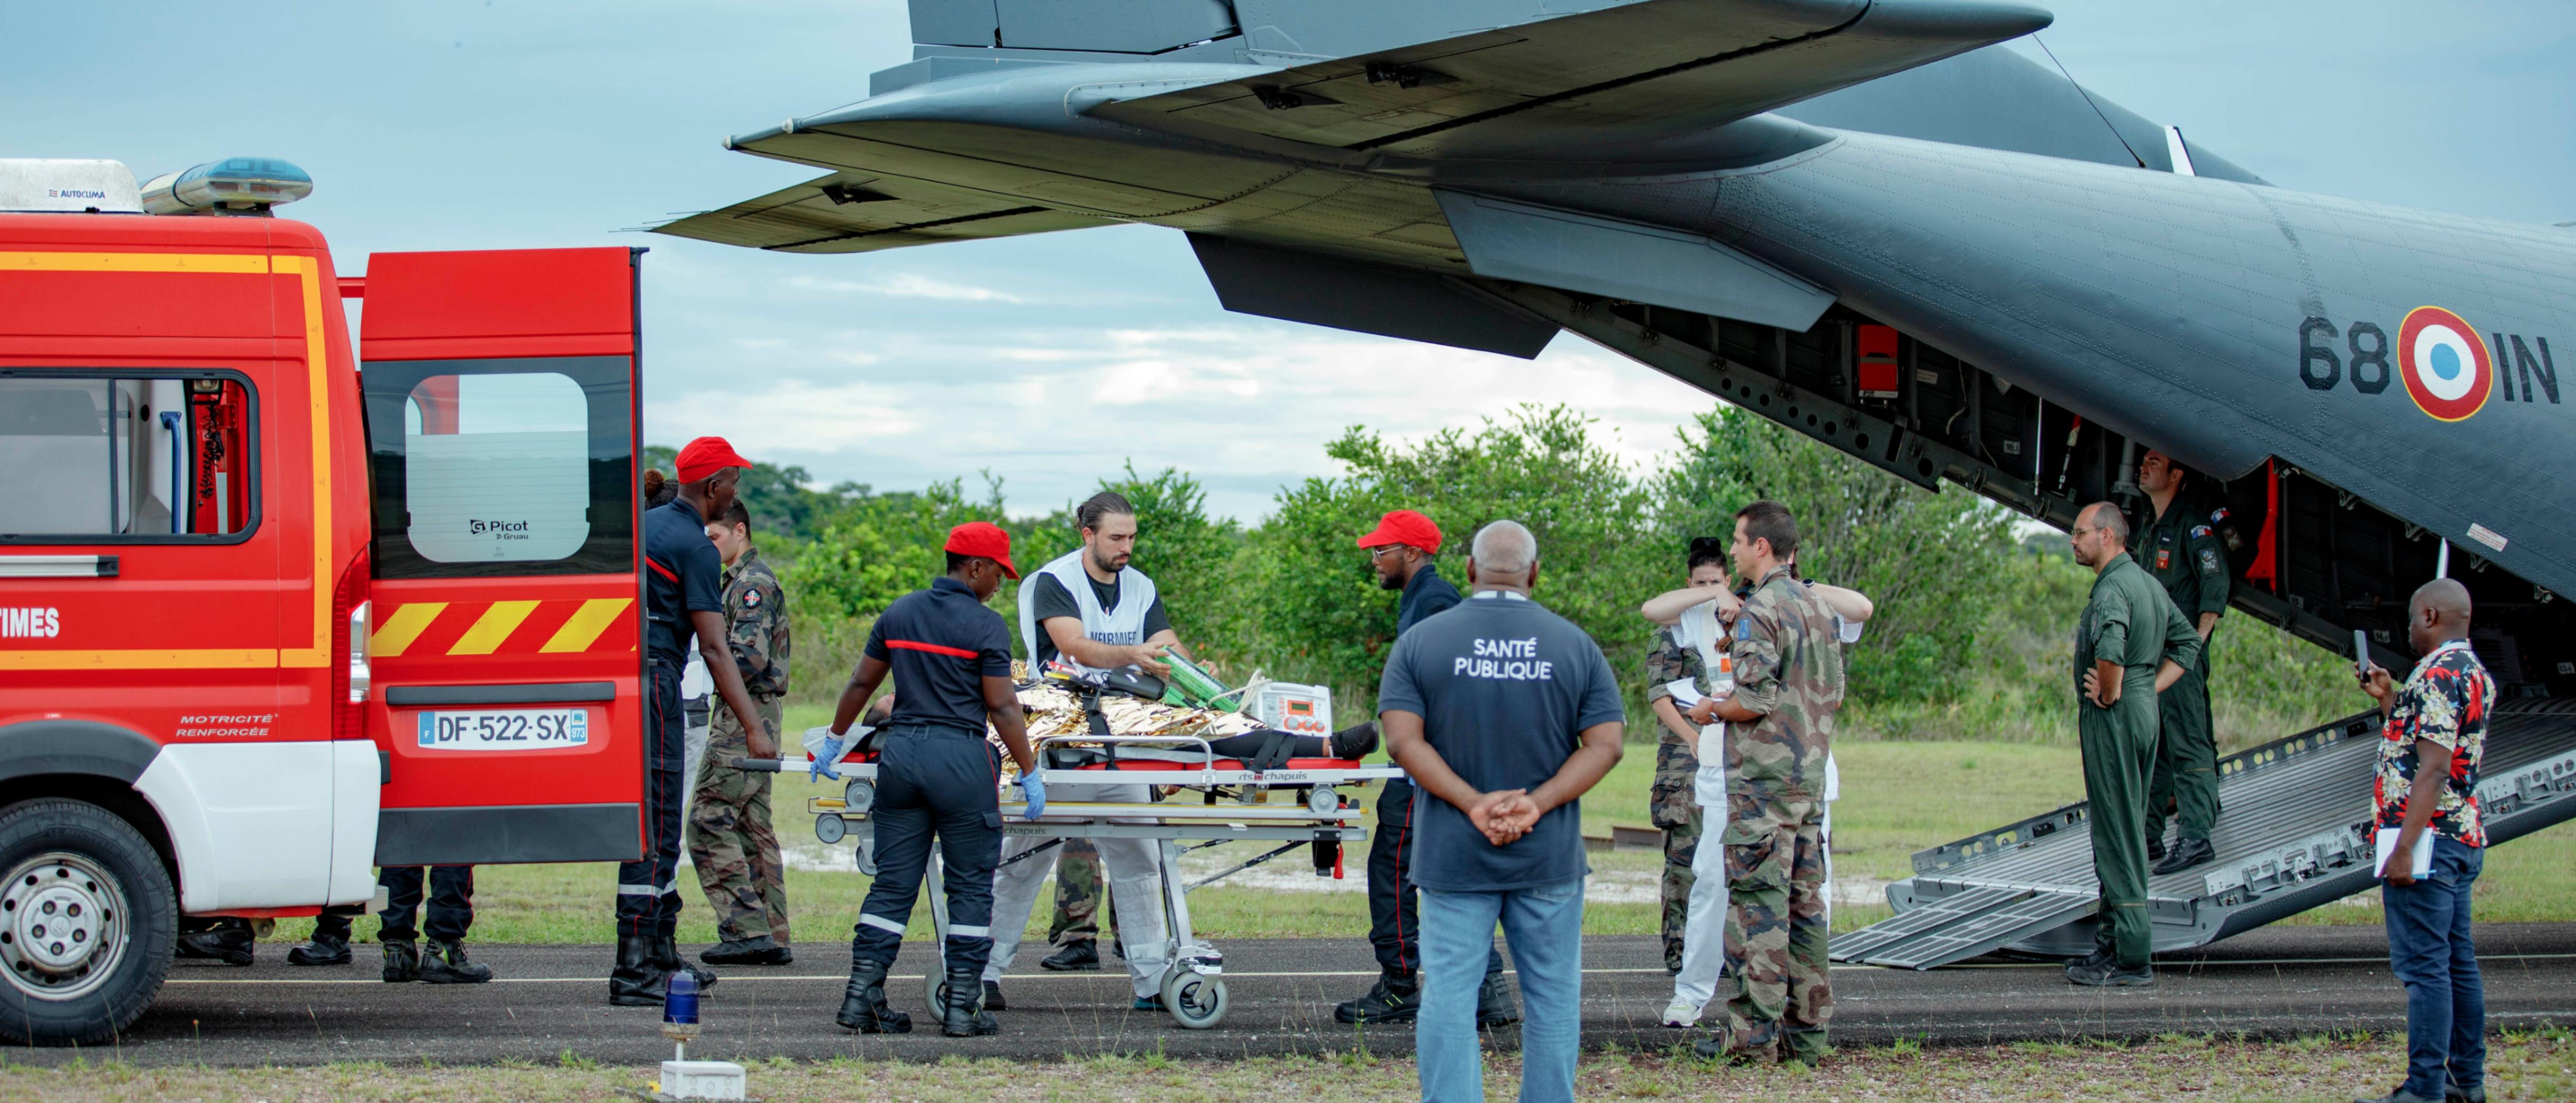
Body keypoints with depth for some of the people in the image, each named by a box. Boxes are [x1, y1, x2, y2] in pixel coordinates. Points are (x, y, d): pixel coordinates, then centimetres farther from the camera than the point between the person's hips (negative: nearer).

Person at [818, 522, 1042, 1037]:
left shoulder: (899, 613, 10)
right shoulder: (985, 625, -7)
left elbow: (861, 683, 16)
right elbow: (1002, 708, -9)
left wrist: (835, 739, 29)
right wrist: (1030, 773, -3)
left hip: (900, 750, 5)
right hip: (960, 759, -5)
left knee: (893, 883, 9)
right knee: (970, 887, 3)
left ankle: (862, 995, 4)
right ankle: (961, 1007, 1)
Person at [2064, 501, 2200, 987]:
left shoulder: (2112, 588, -17)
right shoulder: (2149, 584, 14)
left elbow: (2110, 648, -37)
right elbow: (2188, 642, 24)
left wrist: (2109, 693, -20)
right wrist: (2152, 688, 14)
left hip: (2112, 717, -10)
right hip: (2146, 710, 10)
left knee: (2117, 833, -7)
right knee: (2126, 831, 15)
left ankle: (2131, 958, -6)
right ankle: (2113, 941, 21)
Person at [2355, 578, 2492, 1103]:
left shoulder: (2438, 675, -15)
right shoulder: (2475, 673, 16)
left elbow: (2433, 769, -22)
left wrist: (2405, 848, -23)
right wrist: (2389, 700, 19)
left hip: (2428, 839, -10)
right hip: (2465, 836, 10)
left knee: (2424, 965, -10)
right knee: (2457, 962, 14)